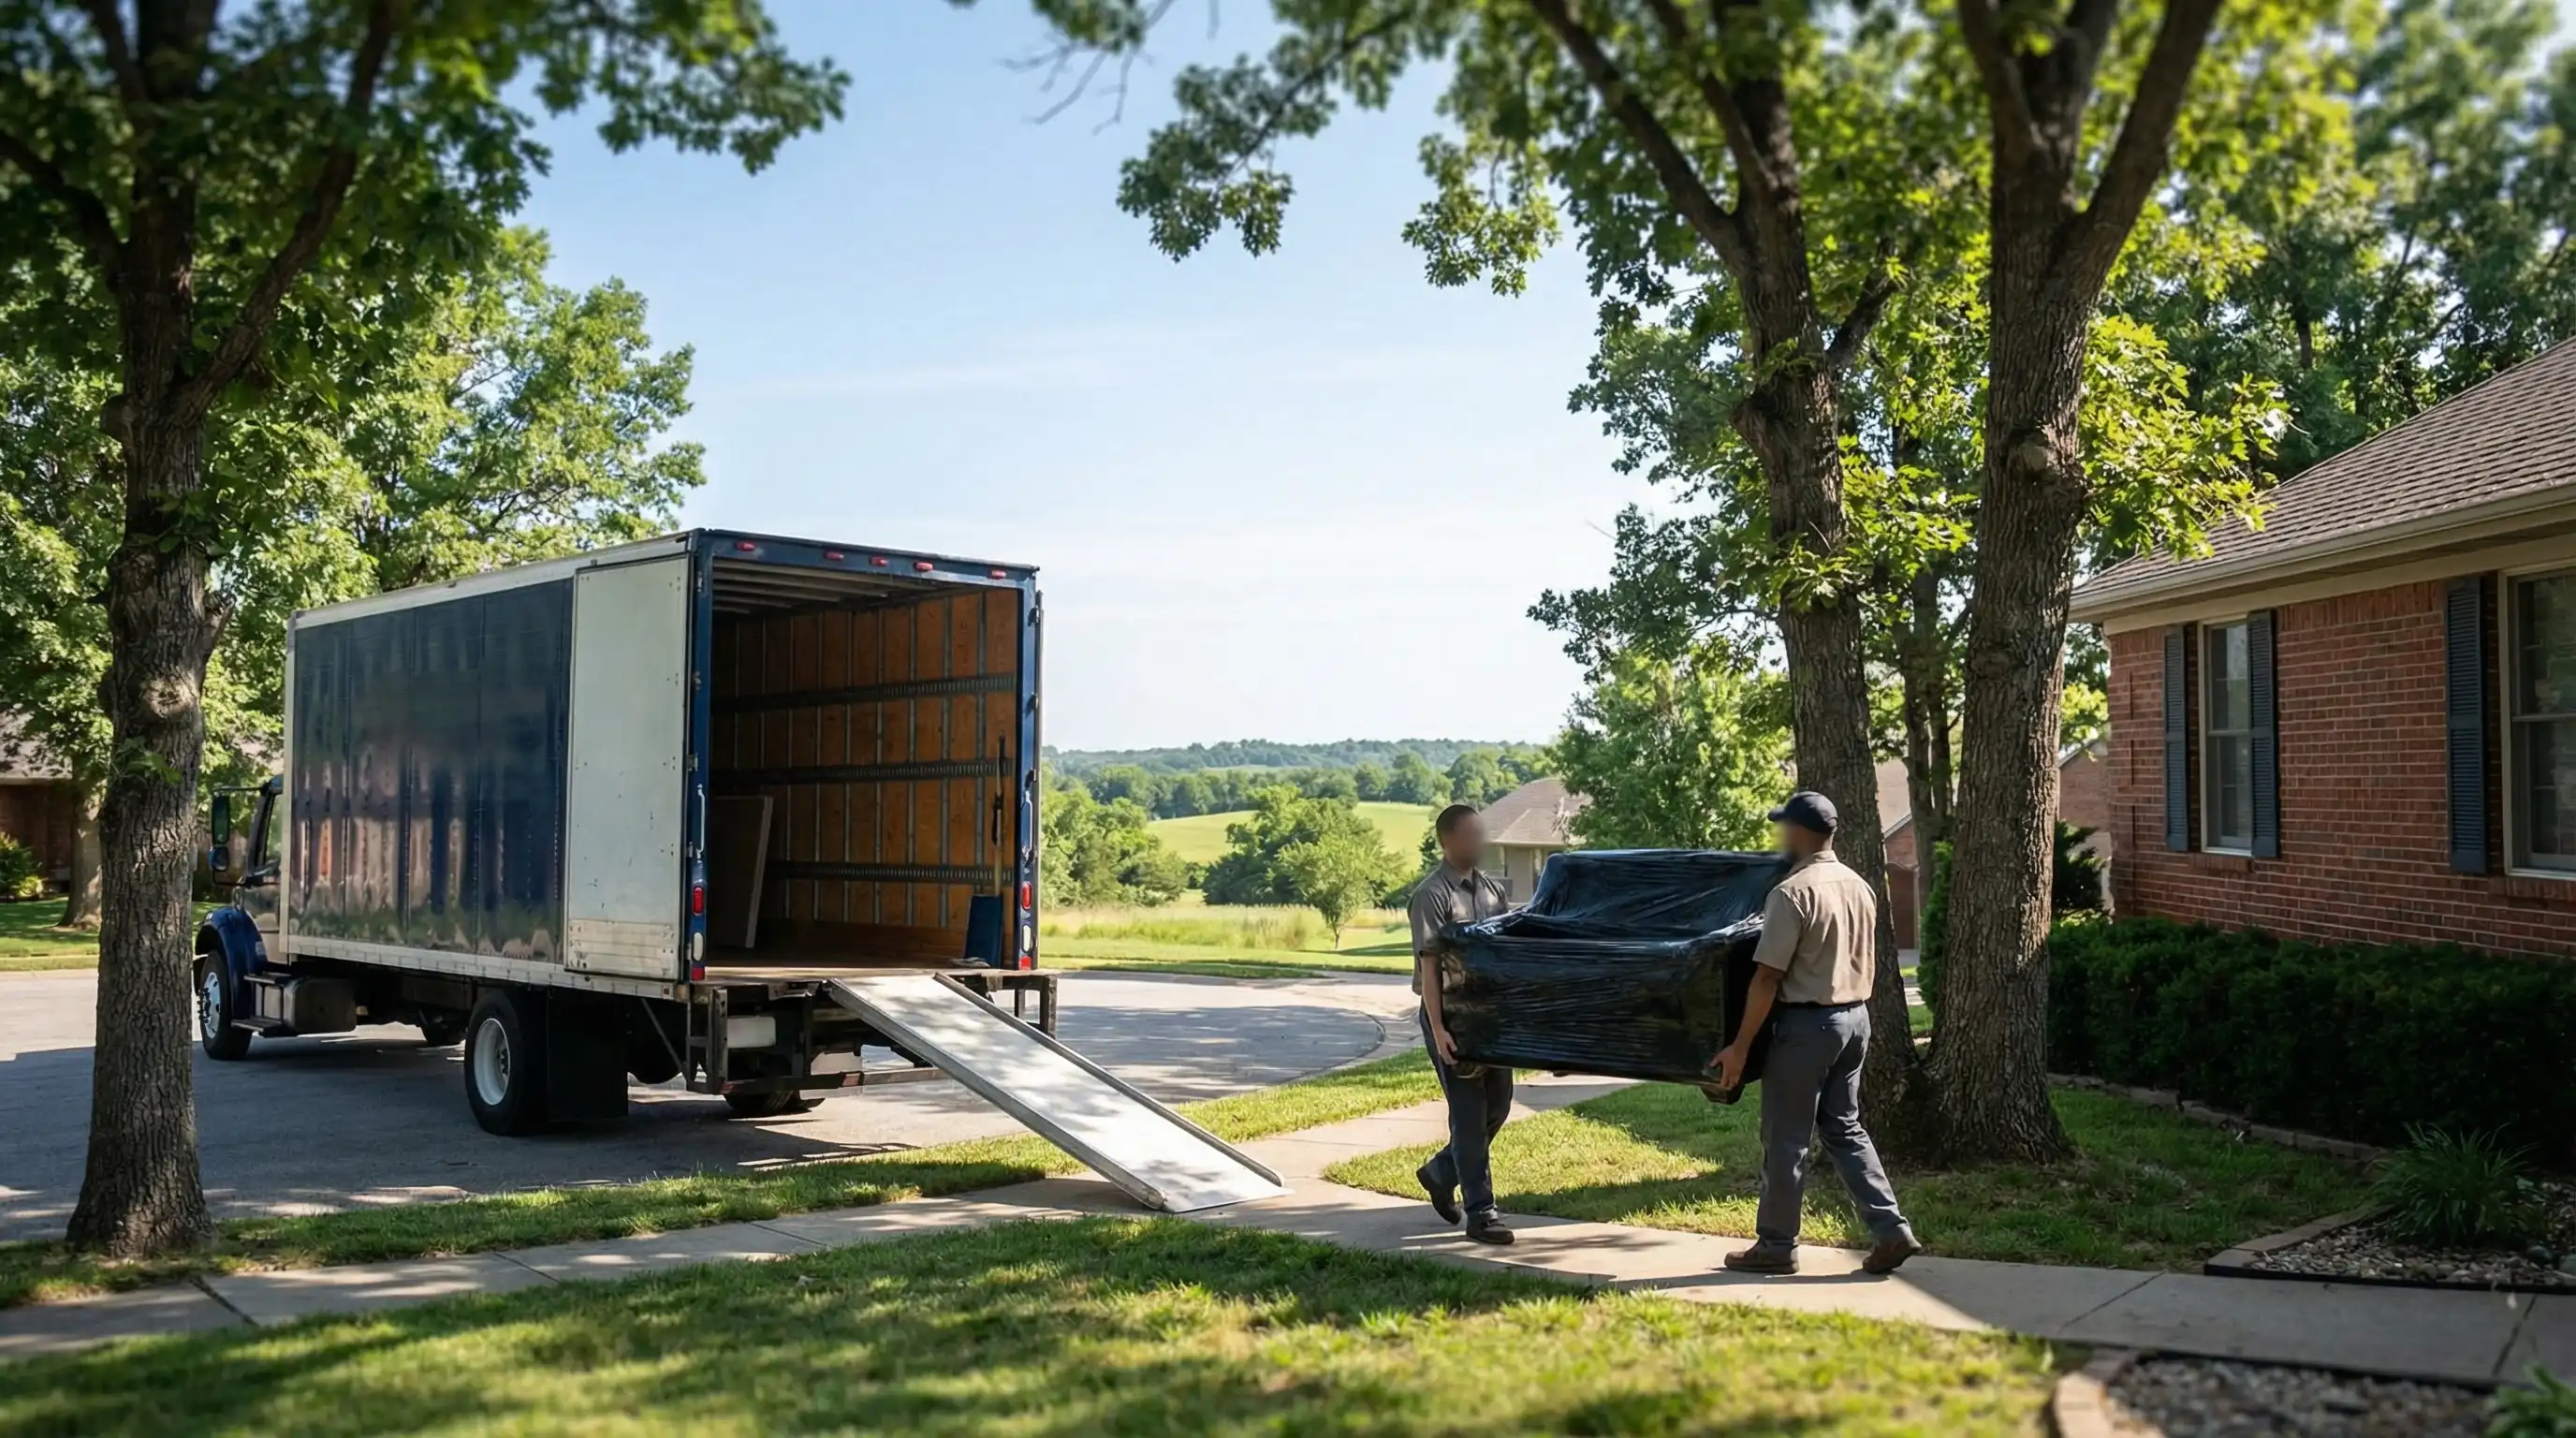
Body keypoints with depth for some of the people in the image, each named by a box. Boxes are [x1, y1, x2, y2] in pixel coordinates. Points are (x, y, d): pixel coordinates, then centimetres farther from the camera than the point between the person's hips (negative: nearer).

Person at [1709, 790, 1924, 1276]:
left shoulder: (1792, 893, -17)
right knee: (1845, 1128, 17)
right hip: (1855, 1018, 8)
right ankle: (1891, 1228, 11)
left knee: (1786, 1138, 3)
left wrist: (1741, 1045, -14)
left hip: (1807, 1023, -8)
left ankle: (1776, 1246, 11)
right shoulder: (1860, 887, 8)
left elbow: (1768, 978, -18)